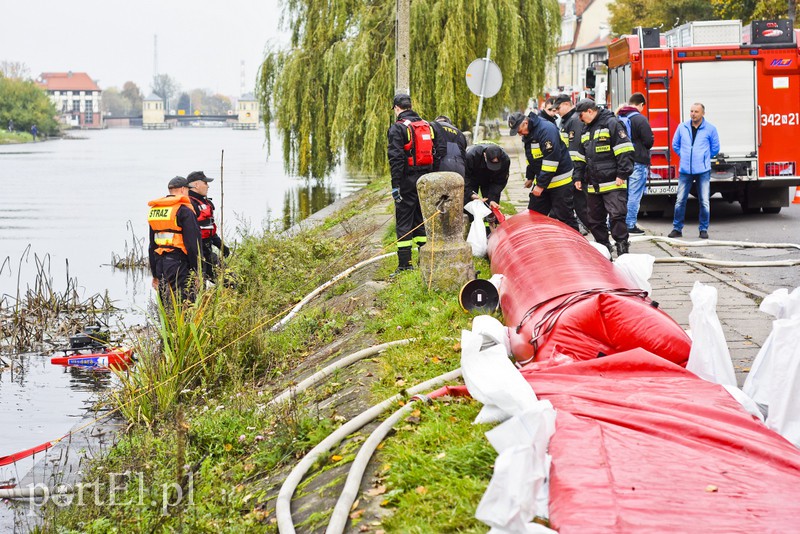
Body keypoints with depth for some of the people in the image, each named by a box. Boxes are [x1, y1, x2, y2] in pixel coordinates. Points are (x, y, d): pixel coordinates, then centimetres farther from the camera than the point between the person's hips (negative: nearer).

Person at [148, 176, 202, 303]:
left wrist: (155, 274, 24)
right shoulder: (184, 211, -9)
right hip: (179, 263, -7)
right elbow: (193, 244, -12)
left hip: (160, 263, 7)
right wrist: (196, 272, -6)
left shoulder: (154, 211, 15)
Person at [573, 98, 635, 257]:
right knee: (595, 219, 11)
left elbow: (625, 151, -13)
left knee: (617, 215, -13)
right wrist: (578, 177, 20)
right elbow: (581, 157, 28)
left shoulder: (612, 124, -7)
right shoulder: (586, 131, 20)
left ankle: (622, 249, -10)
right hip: (593, 186, 8)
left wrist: (622, 174, -17)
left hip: (613, 184, -8)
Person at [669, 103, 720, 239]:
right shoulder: (682, 127, 5)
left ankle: (704, 229, 10)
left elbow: (715, 148, 10)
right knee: (680, 201, 1)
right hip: (685, 170, 2)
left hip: (703, 171, -2)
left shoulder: (710, 129, 0)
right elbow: (675, 145, 19)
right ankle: (677, 228, 11)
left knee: (704, 202, 0)